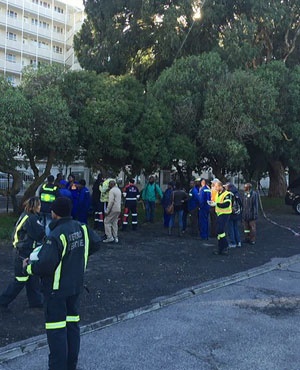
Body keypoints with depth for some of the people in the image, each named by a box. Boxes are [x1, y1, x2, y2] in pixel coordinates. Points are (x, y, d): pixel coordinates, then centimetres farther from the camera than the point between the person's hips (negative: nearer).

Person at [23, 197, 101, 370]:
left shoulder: (56, 235, -25)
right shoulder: (82, 228, -3)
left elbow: (46, 264, -29)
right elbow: (96, 242, 10)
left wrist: (29, 267, -10)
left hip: (57, 289, -7)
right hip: (76, 285, 8)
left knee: (56, 330, 4)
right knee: (72, 324, 18)